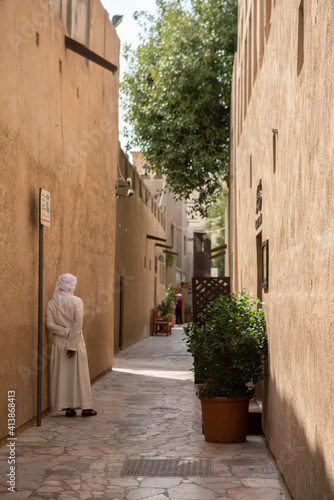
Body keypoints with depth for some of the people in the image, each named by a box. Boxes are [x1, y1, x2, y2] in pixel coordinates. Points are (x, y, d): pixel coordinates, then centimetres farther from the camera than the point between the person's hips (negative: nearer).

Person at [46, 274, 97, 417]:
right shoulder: (77, 301, -8)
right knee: (80, 374, 4)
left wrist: (65, 332, -5)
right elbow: (77, 325, -15)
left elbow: (49, 324, -6)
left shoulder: (51, 304, 1)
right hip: (76, 342, -3)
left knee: (62, 375, 7)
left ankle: (68, 407, 8)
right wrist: (72, 345, -14)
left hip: (59, 343, 3)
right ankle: (85, 407, 7)